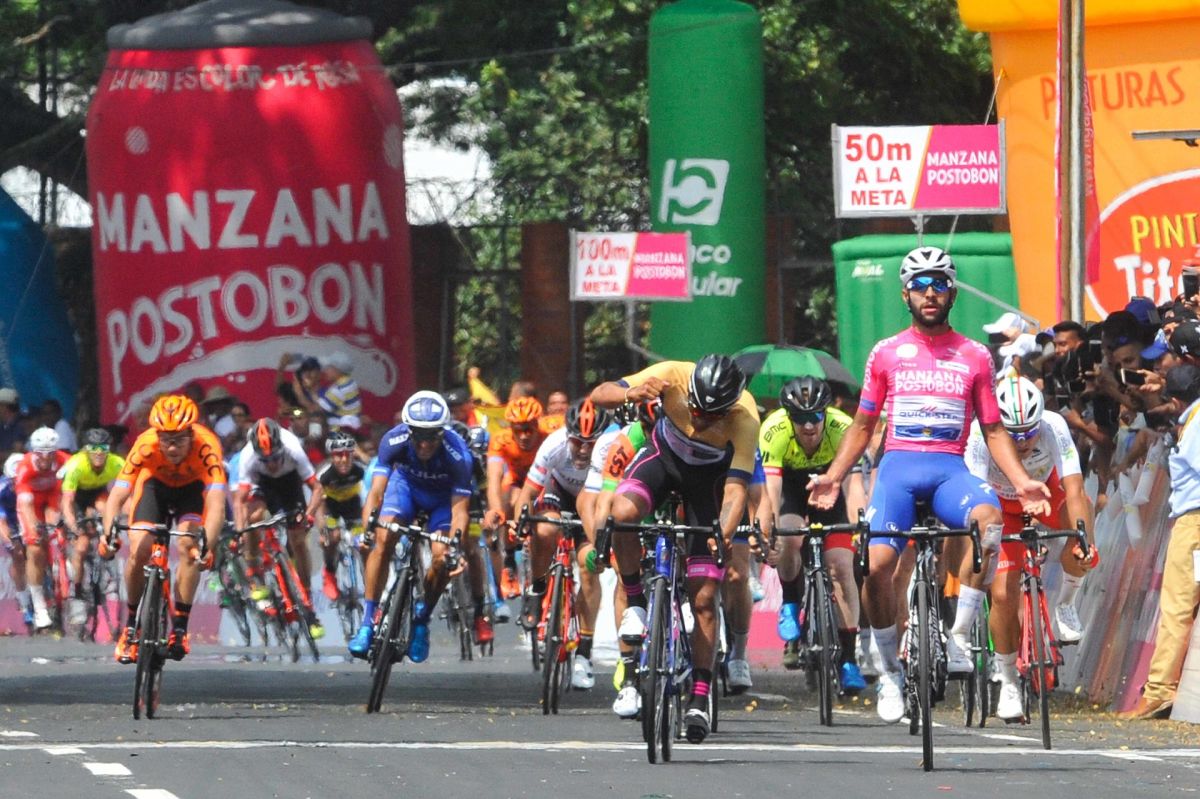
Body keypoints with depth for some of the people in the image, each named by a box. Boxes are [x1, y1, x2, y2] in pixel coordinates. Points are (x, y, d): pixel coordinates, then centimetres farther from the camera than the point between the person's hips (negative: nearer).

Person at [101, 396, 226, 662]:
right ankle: (130, 627, 7)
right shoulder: (146, 445, -36)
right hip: (155, 483, 1)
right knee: (138, 553, -15)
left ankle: (179, 629, -11)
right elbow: (117, 495, -38)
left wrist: (208, 545, -60)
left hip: (193, 487, -1)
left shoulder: (206, 446, -39)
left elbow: (216, 503, -47)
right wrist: (109, 534, -54)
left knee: (187, 548, -23)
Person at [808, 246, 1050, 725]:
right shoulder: (886, 354, 12)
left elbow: (993, 430, 13)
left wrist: (1022, 481, -1)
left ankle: (958, 636, -26)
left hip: (949, 469, 0)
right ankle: (889, 672, -2)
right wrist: (833, 477, 5)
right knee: (877, 563, -22)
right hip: (898, 466, 0)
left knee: (987, 514, -35)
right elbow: (863, 425, 18)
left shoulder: (973, 357, 12)